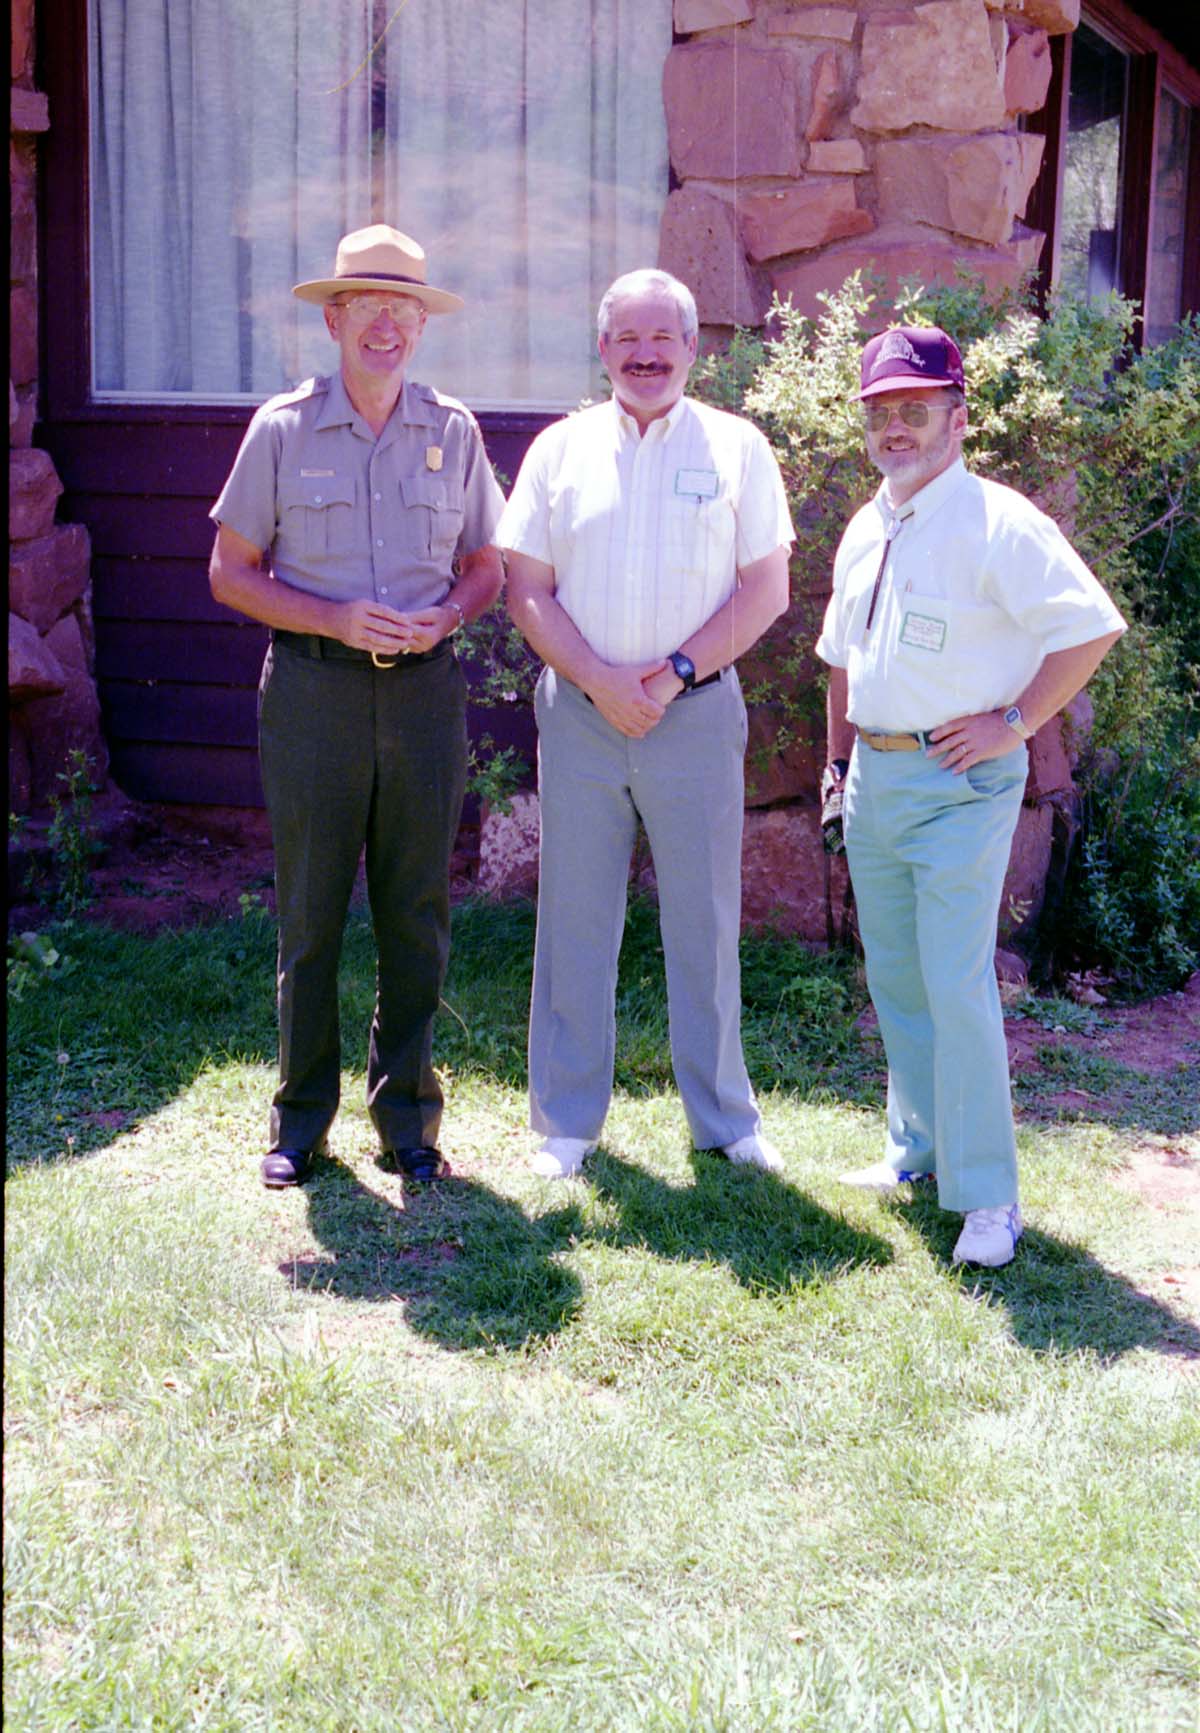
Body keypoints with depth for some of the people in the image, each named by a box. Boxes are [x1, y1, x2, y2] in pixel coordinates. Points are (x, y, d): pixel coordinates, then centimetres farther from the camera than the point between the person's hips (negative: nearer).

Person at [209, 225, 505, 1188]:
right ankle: (303, 1116, 15)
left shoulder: (453, 432, 9)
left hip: (426, 686, 2)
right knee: (309, 909, 2)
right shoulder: (282, 430, 3)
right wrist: (335, 619, -11)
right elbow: (231, 573, 3)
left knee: (417, 911, 4)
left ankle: (407, 1116, 16)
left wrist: (443, 618, -7)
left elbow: (487, 566, 15)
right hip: (313, 687, -2)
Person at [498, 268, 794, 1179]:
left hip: (697, 715, -1)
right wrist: (599, 680, -10)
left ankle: (725, 1118, 19)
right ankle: (568, 1121, 16)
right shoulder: (561, 447, 8)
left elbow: (766, 590, 1)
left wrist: (677, 673, -11)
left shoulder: (736, 447, 5)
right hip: (580, 715, 1)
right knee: (576, 919, 5)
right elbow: (528, 589, 4)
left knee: (705, 920, 6)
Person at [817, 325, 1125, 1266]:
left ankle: (988, 1196, -3)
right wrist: (839, 763, 21)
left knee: (957, 987, -11)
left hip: (959, 782, -8)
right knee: (895, 980, 15)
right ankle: (919, 1148, 30)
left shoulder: (999, 524, -11)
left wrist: (1014, 723, -17)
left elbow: (1091, 626, -17)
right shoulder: (866, 532, 14)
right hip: (873, 780, 8)